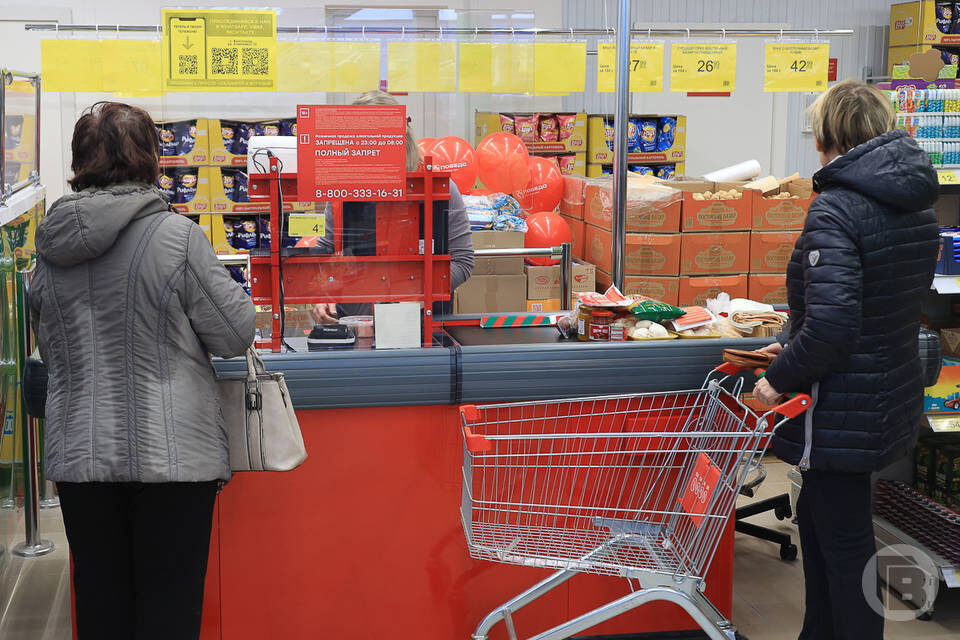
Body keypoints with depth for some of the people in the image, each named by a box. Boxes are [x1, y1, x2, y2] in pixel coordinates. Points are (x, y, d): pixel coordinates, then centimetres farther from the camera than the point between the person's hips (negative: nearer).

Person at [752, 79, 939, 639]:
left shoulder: (836, 209, -20)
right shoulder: (917, 207, 7)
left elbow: (831, 321, -30)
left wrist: (781, 377, -14)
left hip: (843, 410, -9)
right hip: (894, 398, 9)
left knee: (844, 540, 3)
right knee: (818, 517, 23)